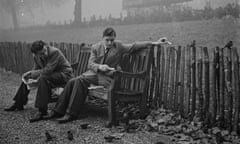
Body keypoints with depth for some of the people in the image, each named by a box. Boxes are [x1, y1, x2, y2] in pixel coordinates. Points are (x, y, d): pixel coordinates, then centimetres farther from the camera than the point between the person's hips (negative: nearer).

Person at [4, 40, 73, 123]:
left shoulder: (55, 52, -26)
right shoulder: (36, 56, -1)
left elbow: (47, 71, -29)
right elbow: (36, 69, 8)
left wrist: (31, 73, -19)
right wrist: (30, 74, -14)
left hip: (64, 75, -9)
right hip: (50, 75, 9)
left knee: (43, 78, -35)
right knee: (26, 78, 8)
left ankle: (42, 111, -36)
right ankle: (18, 104, 20)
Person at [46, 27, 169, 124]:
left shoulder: (119, 46, 1)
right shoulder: (96, 47, 8)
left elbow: (135, 45, -1)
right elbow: (90, 63, 4)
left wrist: (153, 43, -7)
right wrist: (100, 67, -18)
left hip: (106, 76, -5)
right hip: (94, 72, 5)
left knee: (79, 80, -28)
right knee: (71, 82, -18)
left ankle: (71, 114, -27)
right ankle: (58, 111, -12)